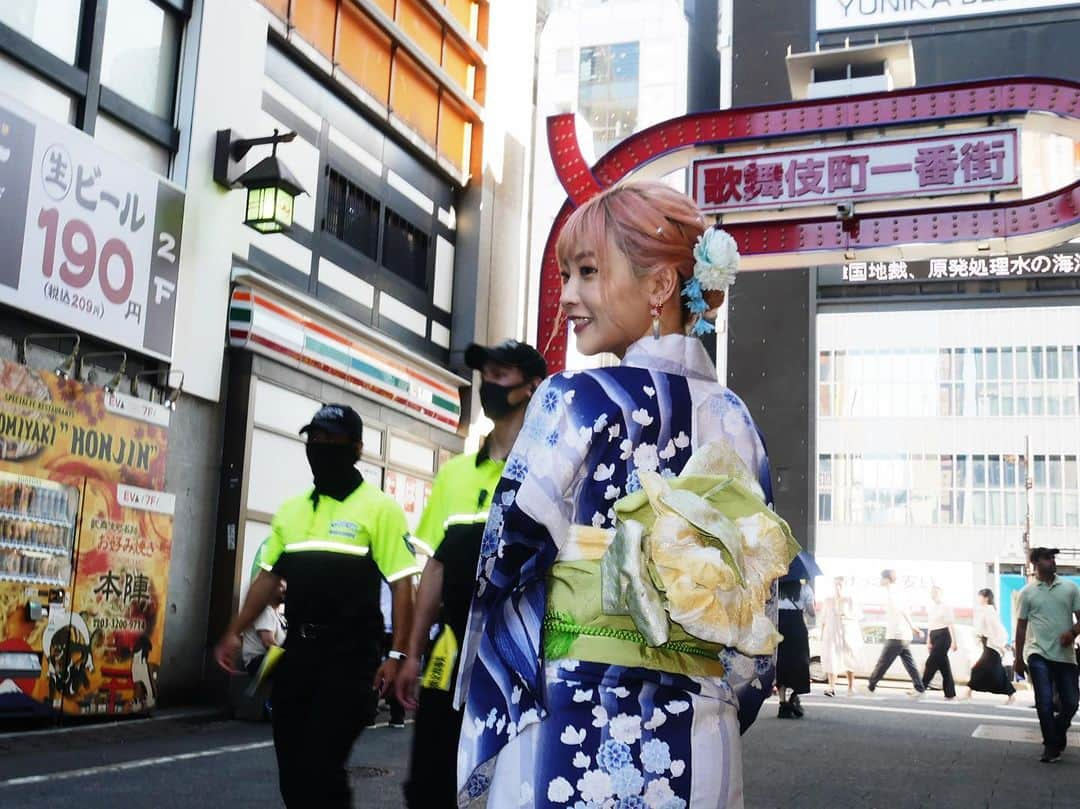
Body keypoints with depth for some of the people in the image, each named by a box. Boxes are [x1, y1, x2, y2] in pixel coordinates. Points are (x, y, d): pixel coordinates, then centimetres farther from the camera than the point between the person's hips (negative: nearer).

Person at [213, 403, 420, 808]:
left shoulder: (379, 508, -5)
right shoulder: (291, 510, 14)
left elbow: (402, 584, -10)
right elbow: (269, 577, 20)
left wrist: (398, 655, -17)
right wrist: (235, 632, 13)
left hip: (350, 657, -6)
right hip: (297, 652, 6)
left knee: (319, 768, -10)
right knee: (291, 769, 10)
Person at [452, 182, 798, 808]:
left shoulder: (578, 401, -11)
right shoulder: (738, 422, 5)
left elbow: (508, 565, -8)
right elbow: (759, 613, 9)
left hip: (575, 739, -5)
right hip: (705, 743, 5)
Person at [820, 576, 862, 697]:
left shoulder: (849, 600, 0)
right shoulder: (828, 600, 8)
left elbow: (856, 616, 0)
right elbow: (824, 618, 13)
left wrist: (847, 616, -20)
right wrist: (822, 634, 10)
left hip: (846, 632, -1)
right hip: (831, 633, 1)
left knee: (848, 660, 9)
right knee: (831, 659, -13)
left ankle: (851, 686, 28)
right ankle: (832, 687, -19)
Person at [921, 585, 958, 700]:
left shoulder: (946, 607, -6)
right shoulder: (931, 608, 15)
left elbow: (951, 625, -9)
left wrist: (954, 641, -13)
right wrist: (929, 642, 15)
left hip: (943, 636, -8)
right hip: (934, 637, 8)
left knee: (931, 662, -11)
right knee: (943, 665, 7)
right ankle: (950, 693, 10)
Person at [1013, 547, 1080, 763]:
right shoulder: (1027, 592, 3)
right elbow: (1021, 626, 7)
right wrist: (1018, 658, 7)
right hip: (1039, 654, -2)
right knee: (1045, 703, -8)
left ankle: (1056, 737, 31)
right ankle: (1052, 745, 5)